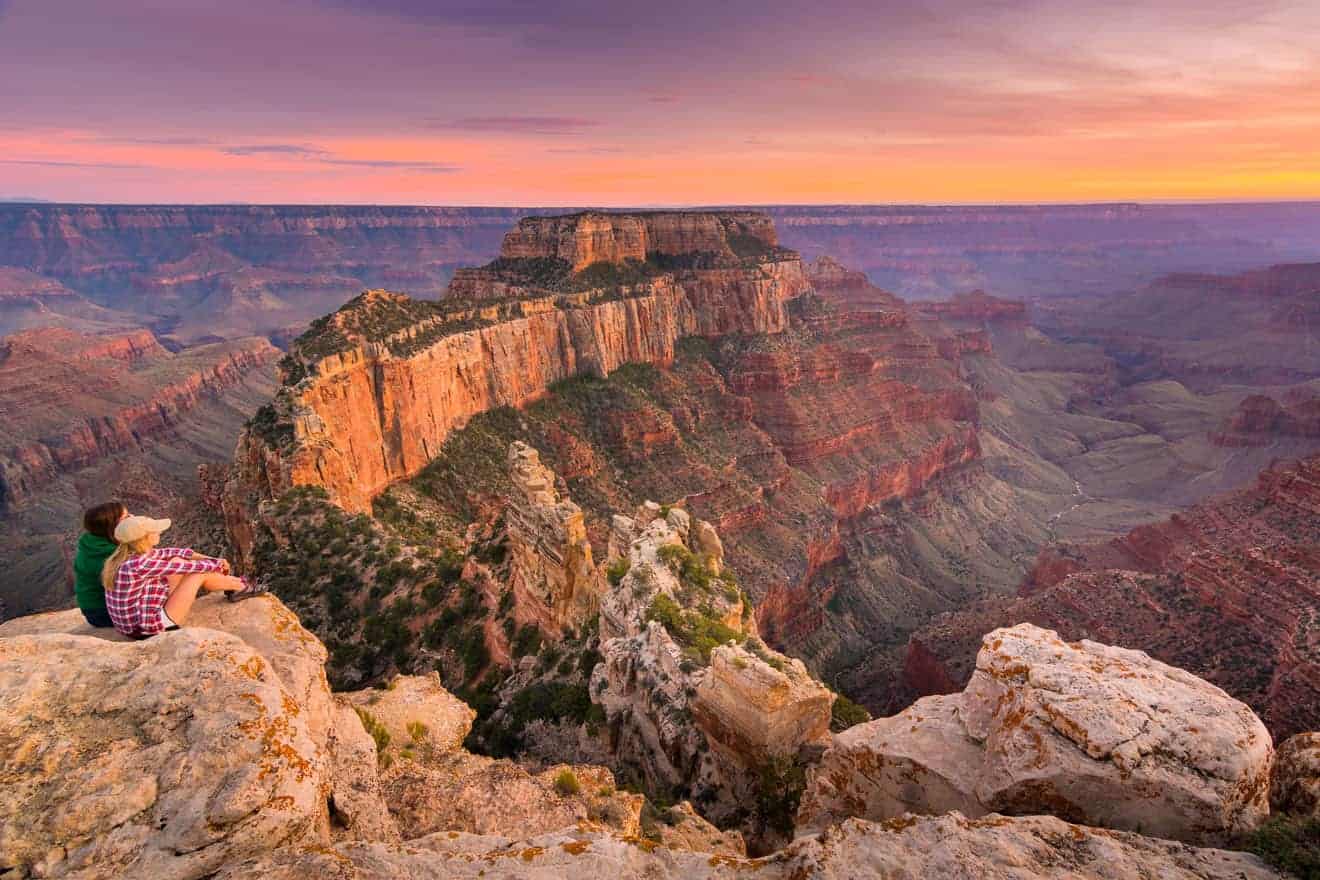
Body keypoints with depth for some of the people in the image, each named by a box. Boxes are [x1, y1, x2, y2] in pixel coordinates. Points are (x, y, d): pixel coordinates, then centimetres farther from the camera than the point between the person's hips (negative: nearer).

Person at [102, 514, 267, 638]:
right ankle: (241, 587, 18)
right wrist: (218, 564, -1)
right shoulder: (139, 564, -28)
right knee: (199, 573, -7)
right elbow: (187, 567, -18)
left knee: (176, 562, 12)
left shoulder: (128, 554, 0)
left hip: (133, 624, 9)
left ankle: (234, 584, 23)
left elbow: (170, 552, 12)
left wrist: (207, 558, 11)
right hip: (151, 630, -9)